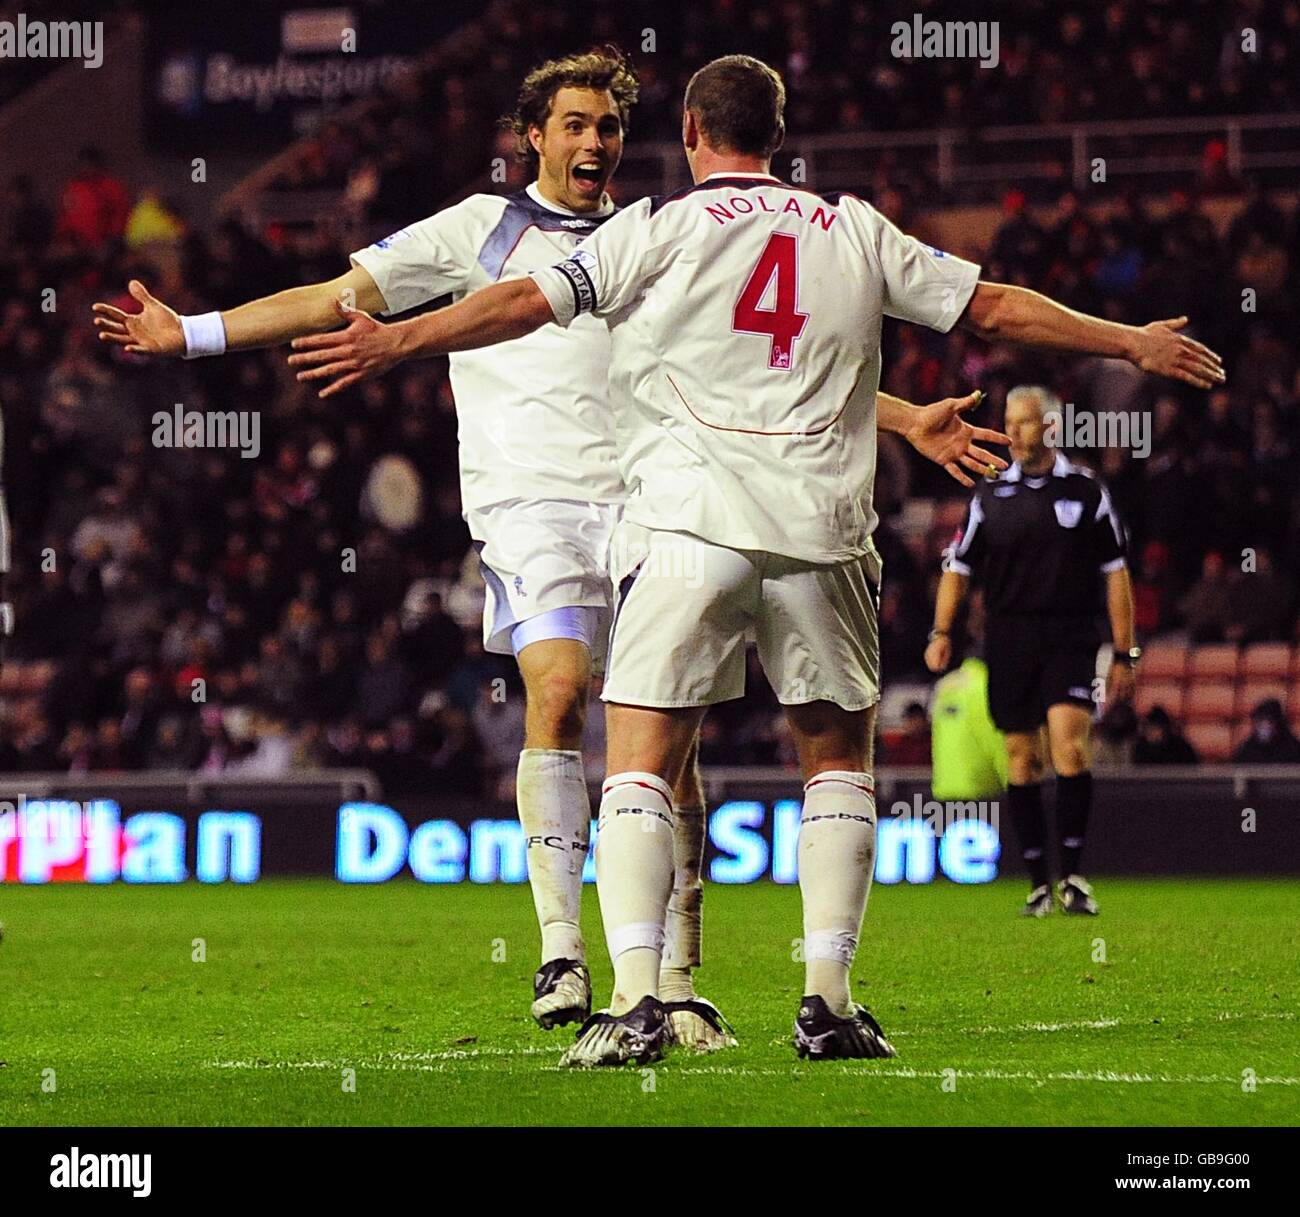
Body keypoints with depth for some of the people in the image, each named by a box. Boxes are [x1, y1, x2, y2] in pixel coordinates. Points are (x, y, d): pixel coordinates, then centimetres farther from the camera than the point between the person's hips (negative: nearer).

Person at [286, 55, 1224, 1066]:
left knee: (640, 767, -2)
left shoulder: (660, 230, 4)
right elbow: (996, 307, 17)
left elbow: (528, 301, -5)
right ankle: (828, 1001, 7)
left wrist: (393, 343, 0)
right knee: (838, 761, 17)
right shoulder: (855, 232, 13)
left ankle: (635, 1000, -17)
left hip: (687, 525, -2)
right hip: (822, 529, 2)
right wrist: (1136, 344, 28)